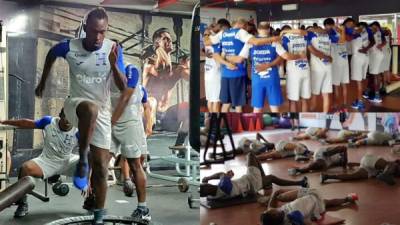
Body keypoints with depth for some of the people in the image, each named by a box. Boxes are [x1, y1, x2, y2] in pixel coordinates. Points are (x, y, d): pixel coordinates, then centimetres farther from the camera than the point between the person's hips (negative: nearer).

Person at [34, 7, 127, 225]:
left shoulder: (112, 48, -12)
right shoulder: (69, 47, -13)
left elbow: (123, 87, -13)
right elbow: (51, 55, 11)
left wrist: (114, 65, -30)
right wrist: (42, 82, 20)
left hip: (102, 112, 2)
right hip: (76, 104, -1)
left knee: (101, 167, 0)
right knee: (90, 108, -40)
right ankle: (82, 160, -23)